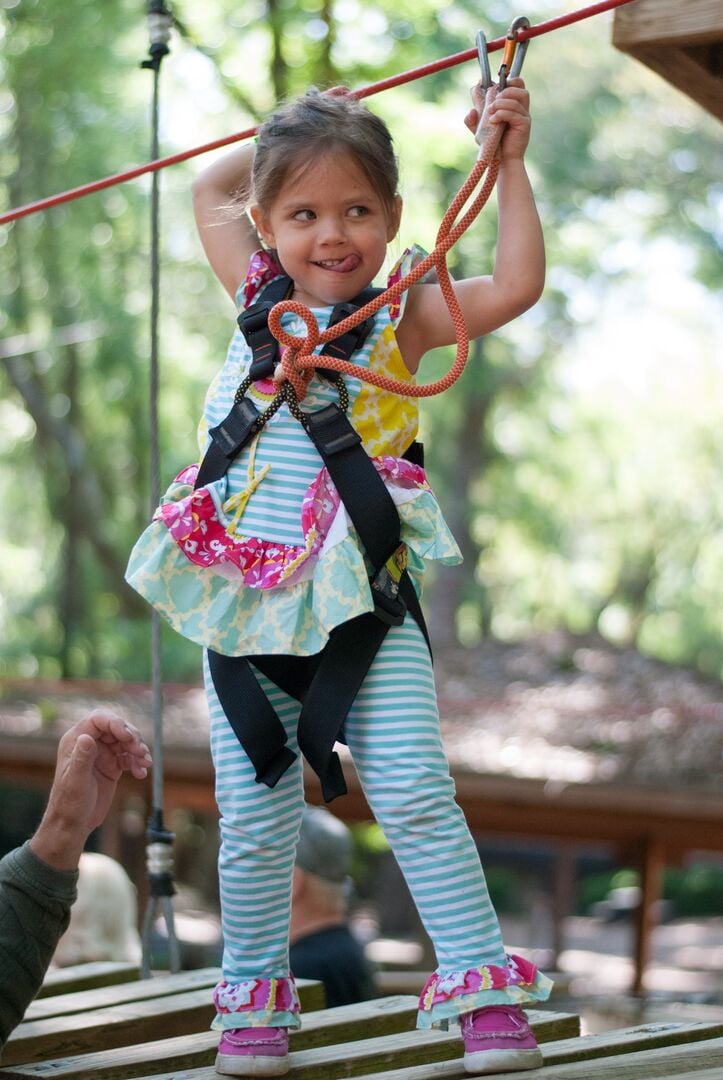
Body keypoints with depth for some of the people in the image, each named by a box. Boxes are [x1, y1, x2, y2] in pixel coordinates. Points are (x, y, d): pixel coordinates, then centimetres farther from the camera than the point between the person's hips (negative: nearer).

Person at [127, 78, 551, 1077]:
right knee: (254, 819, 8)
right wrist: (286, 140, 22)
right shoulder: (260, 296, 9)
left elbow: (515, 285, -15)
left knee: (413, 793, -9)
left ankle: (482, 983, -3)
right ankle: (254, 994, 25)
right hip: (243, 605, 3)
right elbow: (210, 187, 25)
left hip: (366, 606, -3)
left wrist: (510, 161, -11)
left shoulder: (403, 316, 0)